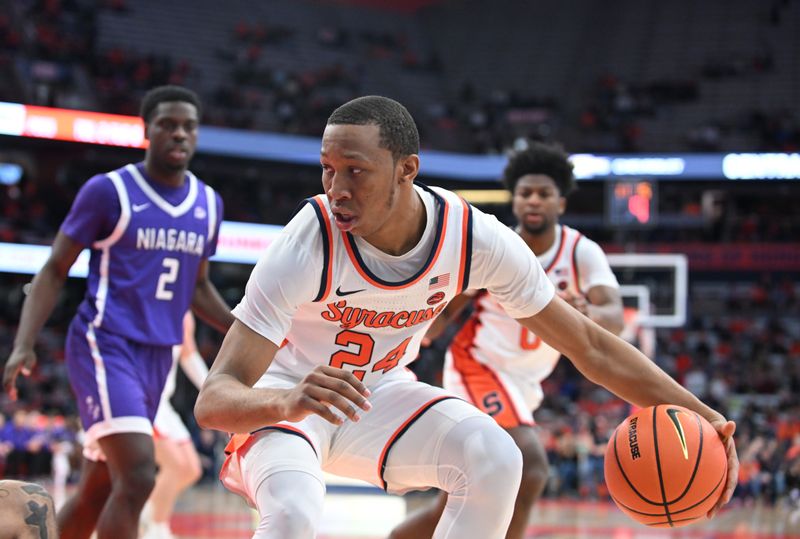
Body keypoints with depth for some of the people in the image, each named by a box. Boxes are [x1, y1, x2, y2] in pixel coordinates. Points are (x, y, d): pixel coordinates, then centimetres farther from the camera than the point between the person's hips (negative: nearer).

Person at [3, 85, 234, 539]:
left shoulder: (208, 204, 10)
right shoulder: (108, 191, -7)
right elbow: (54, 271, -3)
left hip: (158, 355, 7)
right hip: (105, 346, -6)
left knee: (97, 490, 10)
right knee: (138, 477, -21)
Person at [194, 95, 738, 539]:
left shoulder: (475, 237, -23)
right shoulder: (309, 244, -33)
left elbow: (589, 345, -10)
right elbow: (213, 401, -37)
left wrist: (698, 412, -17)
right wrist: (288, 402, -59)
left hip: (380, 393, 4)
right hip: (282, 399, -4)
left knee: (495, 459, -22)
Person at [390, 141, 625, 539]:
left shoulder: (582, 253, -9)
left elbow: (614, 322, -26)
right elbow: (433, 328, -5)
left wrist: (585, 312, -49)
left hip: (523, 383, 4)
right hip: (478, 368, -4)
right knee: (531, 471, -27)